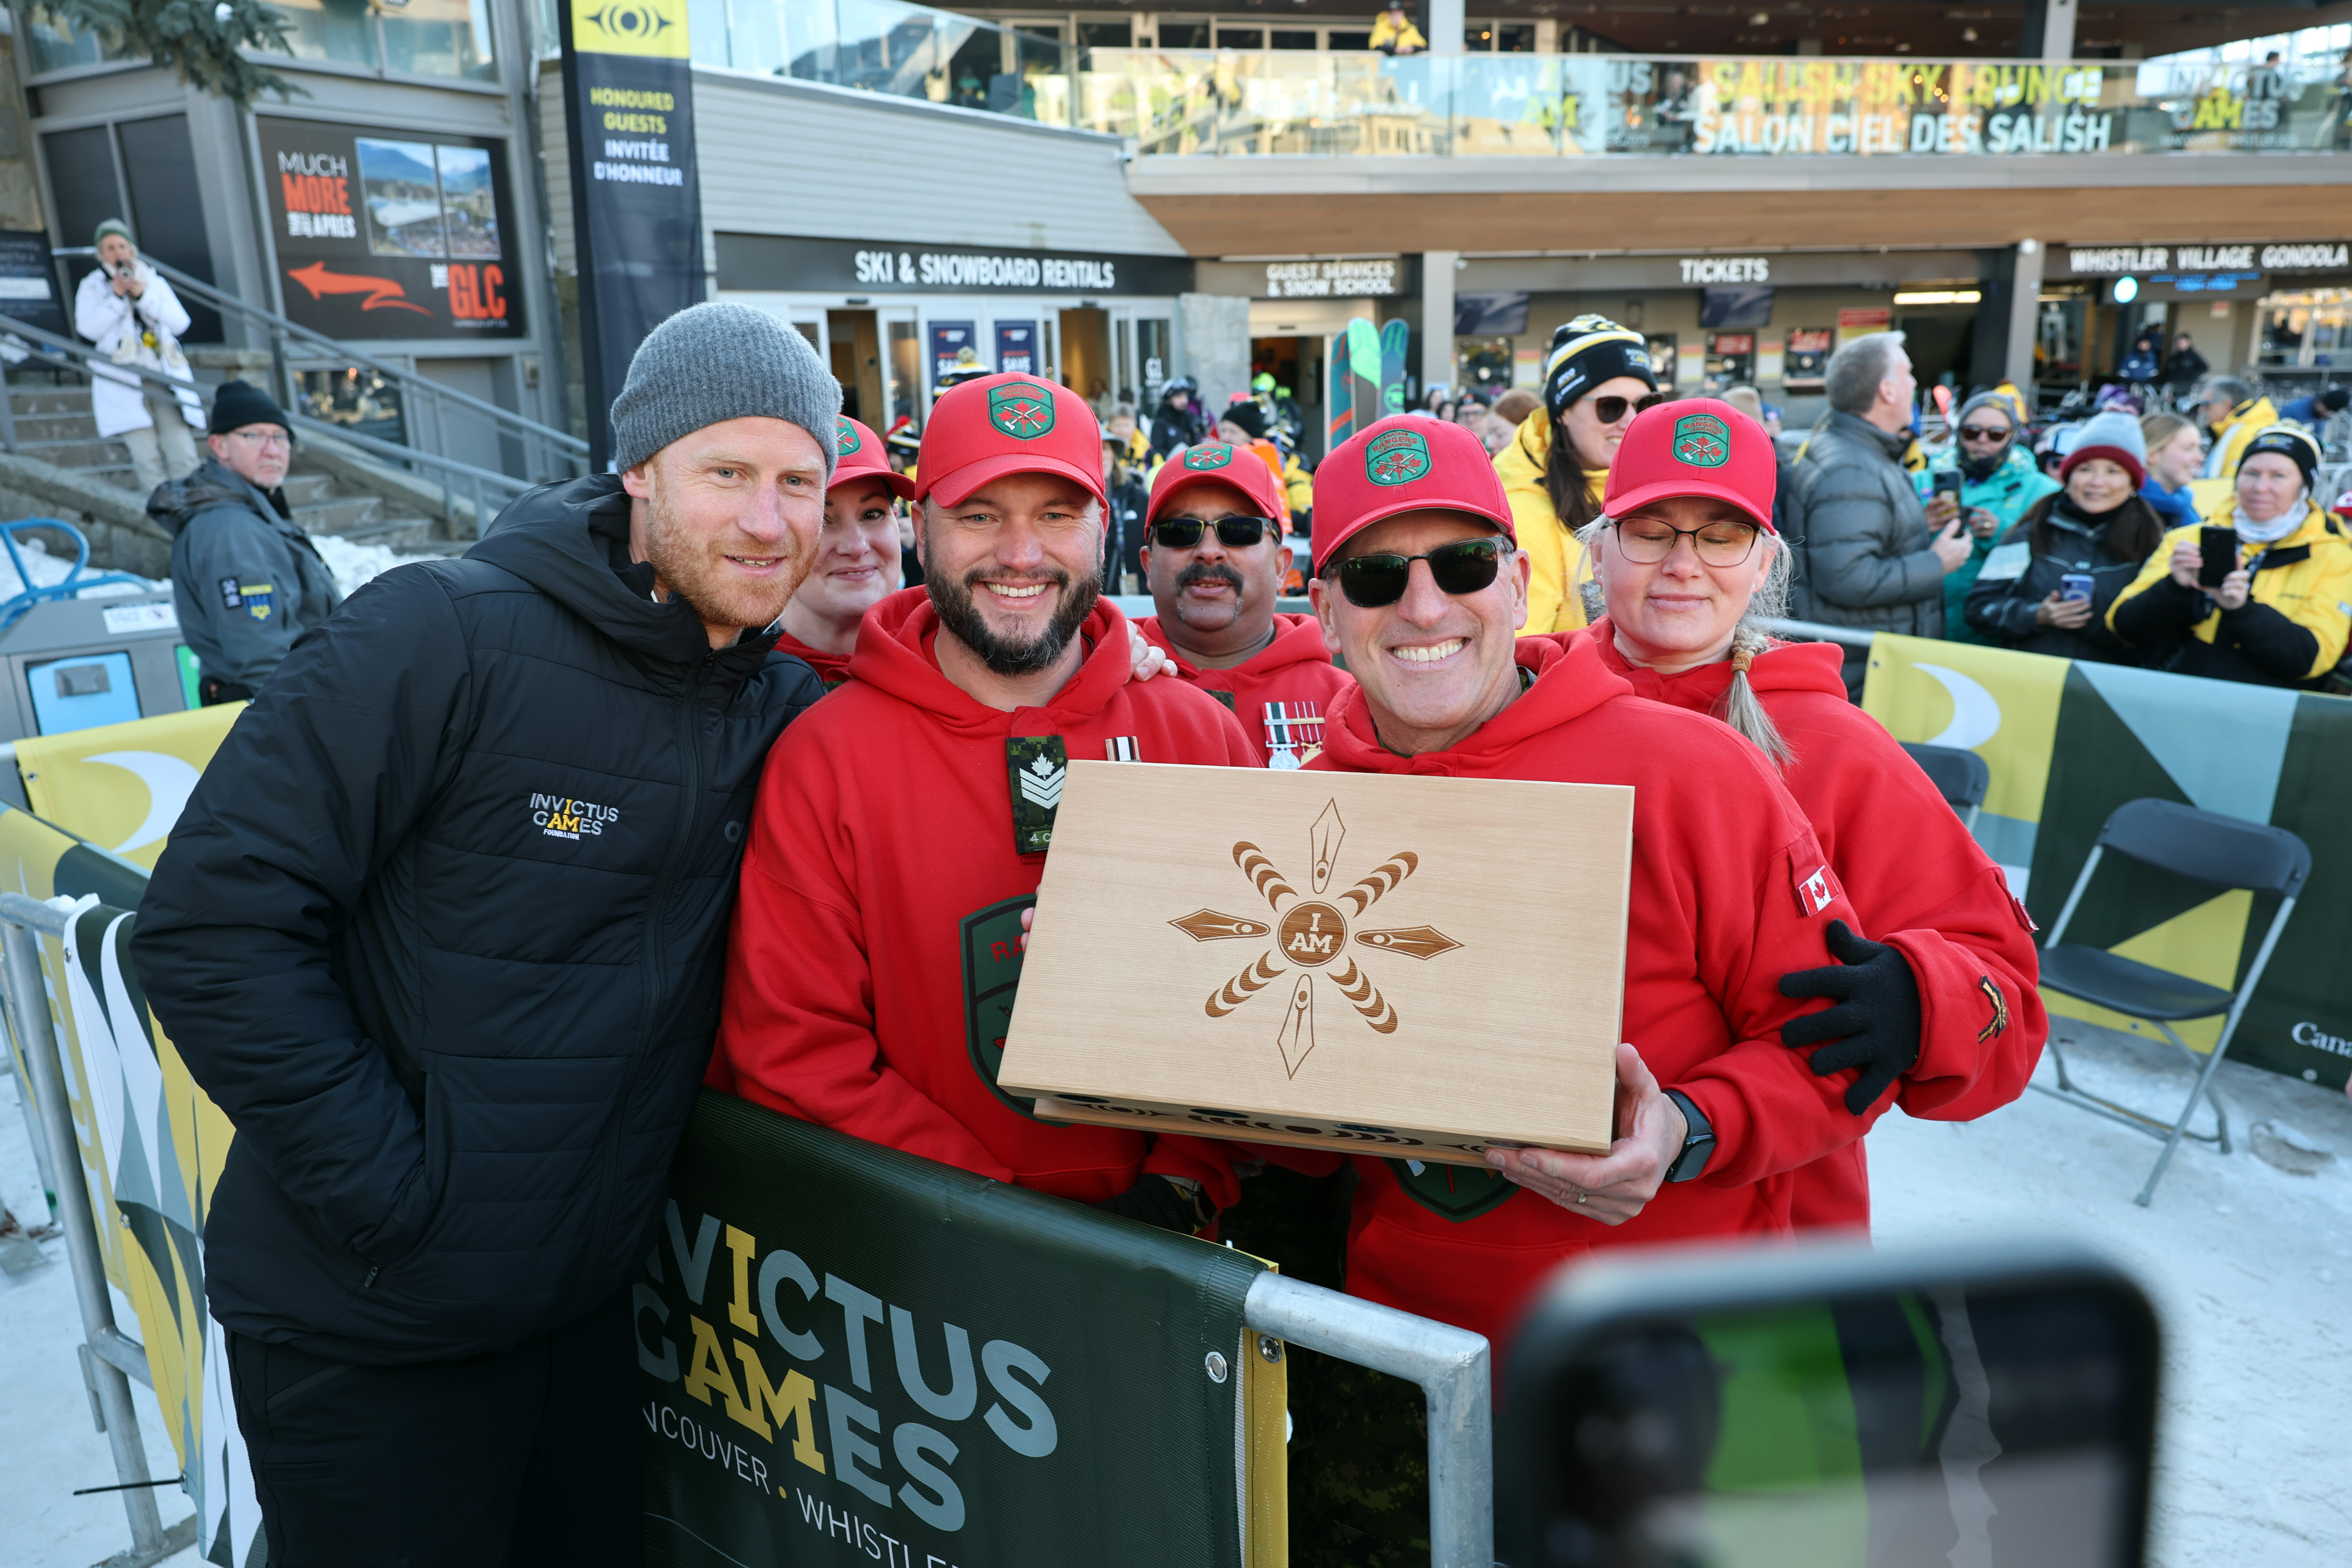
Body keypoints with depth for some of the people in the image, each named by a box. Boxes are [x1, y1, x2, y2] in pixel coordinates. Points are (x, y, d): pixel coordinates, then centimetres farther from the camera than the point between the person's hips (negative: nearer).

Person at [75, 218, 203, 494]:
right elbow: (89, 328, -2)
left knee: (183, 455, -10)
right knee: (147, 458, -12)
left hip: (165, 377, 2)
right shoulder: (92, 287, 13)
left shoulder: (155, 282, 18)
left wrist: (144, 295, -6)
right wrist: (117, 296, -6)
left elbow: (181, 322, 3)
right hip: (124, 381, -1)